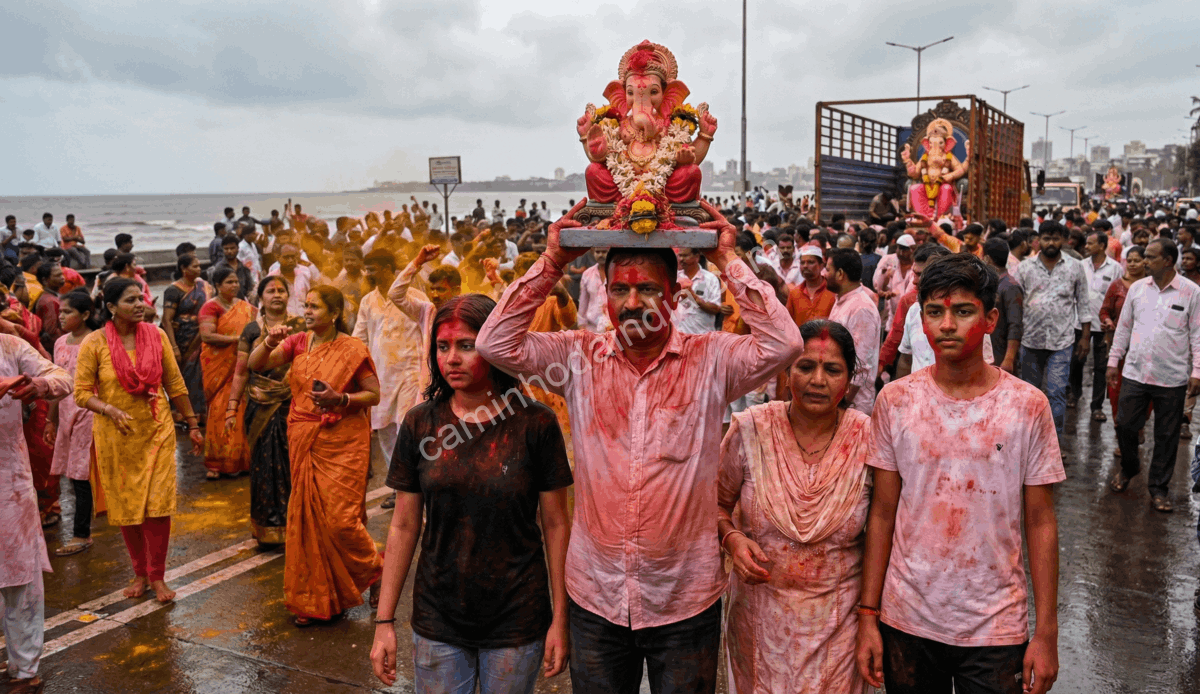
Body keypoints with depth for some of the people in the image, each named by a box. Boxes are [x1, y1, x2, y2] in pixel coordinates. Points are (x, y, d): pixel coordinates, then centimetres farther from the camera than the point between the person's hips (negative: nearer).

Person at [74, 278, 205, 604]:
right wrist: (110, 410, -24)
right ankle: (140, 573, 28)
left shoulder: (156, 336, -1)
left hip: (156, 431, 1)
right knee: (127, 507, 9)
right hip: (116, 437, -1)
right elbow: (82, 393, -6)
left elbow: (175, 384, 5)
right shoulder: (94, 343, -7)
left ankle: (157, 576, 14)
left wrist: (193, 424, 7)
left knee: (158, 505, -2)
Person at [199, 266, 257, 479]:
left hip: (239, 366, 4)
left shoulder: (245, 307, 14)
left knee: (239, 410, 0)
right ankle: (215, 463, 4)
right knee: (220, 411, -5)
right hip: (218, 367, -4)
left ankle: (238, 459, 11)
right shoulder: (211, 306, -3)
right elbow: (206, 336, -15)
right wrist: (236, 338, -16)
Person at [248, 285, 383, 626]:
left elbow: (374, 394, -6)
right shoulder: (298, 342, 6)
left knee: (340, 518, -8)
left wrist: (341, 399, -21)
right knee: (307, 518, 8)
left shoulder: (352, 349, -8)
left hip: (342, 443, -5)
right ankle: (315, 600, 22)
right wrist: (269, 342, -14)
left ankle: (374, 575, 21)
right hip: (304, 441, 5)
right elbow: (255, 364, 5)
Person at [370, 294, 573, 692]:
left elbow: (556, 524, -5)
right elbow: (404, 526, 2)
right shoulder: (420, 424, -3)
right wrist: (384, 621, 2)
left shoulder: (535, 423, -10)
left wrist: (560, 618, -4)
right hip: (437, 620, 2)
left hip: (517, 622, -2)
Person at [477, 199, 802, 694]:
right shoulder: (580, 356, -1)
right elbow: (495, 343, -8)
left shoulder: (710, 359, -6)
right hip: (595, 596, 2)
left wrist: (728, 262, -15)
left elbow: (784, 344, -19)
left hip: (686, 599, -1)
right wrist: (551, 263, -10)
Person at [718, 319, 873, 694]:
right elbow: (717, 503, 3)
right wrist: (732, 538, -17)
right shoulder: (750, 429, -9)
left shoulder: (868, 439, -9)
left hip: (837, 618, 0)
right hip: (759, 610, 1)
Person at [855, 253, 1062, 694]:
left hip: (996, 627, -1)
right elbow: (882, 514, 0)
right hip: (907, 620, 1)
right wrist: (868, 616, -2)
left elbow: (1040, 524, -1)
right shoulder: (895, 401, -4)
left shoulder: (1028, 406, -6)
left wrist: (1047, 633, -3)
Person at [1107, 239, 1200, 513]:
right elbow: (1124, 327, 12)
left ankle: (1158, 488, 21)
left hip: (1172, 378, -2)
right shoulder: (1137, 288, 5)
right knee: (1125, 425, 6)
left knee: (1167, 436, 6)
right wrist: (1113, 361, 10)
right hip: (1135, 373, 3)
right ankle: (1129, 467, 34)